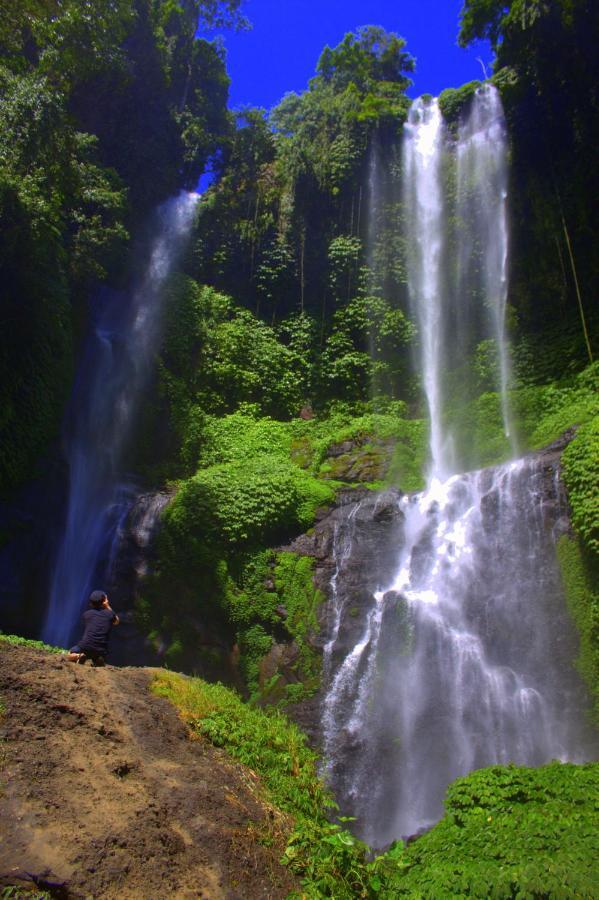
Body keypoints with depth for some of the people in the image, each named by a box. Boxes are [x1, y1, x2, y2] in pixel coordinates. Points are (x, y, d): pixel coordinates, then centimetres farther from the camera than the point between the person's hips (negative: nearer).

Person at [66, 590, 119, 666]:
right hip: (101, 651, 1)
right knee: (100, 663, 33)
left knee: (69, 656, 26)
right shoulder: (109, 614, 5)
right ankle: (97, 660, -1)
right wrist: (108, 607, 20)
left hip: (85, 647, -1)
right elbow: (116, 621, 28)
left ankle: (79, 656, -5)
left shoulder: (86, 614, 9)